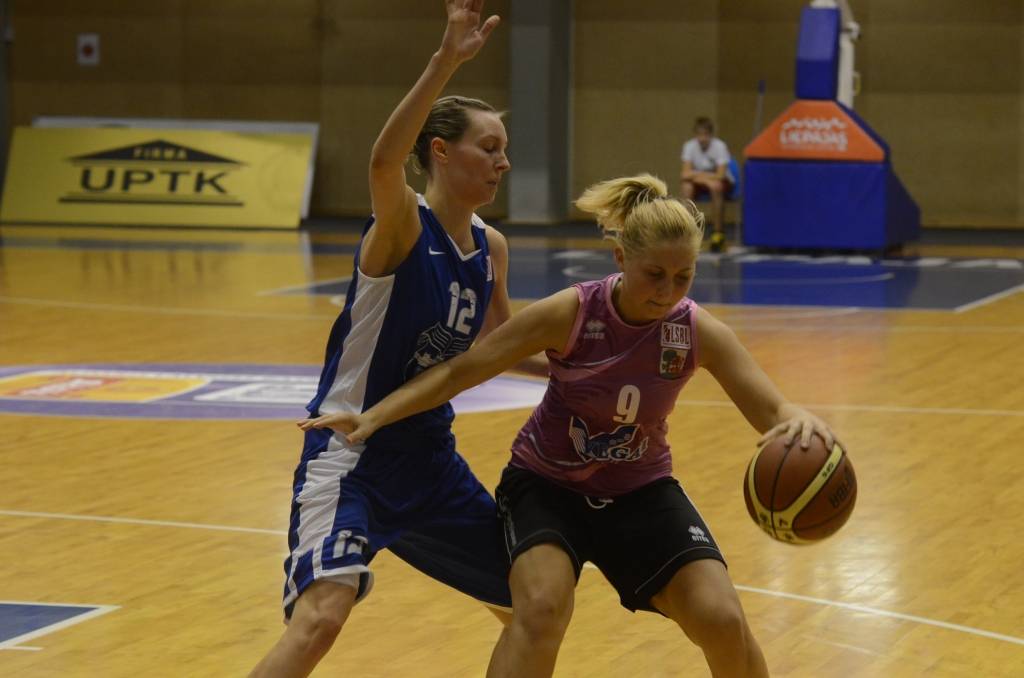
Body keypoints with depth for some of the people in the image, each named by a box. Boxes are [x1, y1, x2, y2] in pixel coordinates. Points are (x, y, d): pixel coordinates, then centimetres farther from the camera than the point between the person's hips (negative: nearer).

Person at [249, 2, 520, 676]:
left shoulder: (491, 248, 5)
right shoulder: (403, 223, -16)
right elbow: (383, 162, -42)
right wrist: (447, 59, -50)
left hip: (429, 455, 8)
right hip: (351, 449, -8)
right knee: (321, 616, -27)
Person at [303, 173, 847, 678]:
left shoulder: (699, 332, -18)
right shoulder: (571, 314, -24)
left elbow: (773, 413, -20)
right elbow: (459, 371, -15)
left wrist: (801, 422, -45)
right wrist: (374, 417, -23)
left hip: (640, 492, 2)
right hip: (546, 484, -2)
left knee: (722, 621, -12)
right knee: (541, 607, -29)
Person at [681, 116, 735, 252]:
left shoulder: (719, 146, -18)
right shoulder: (689, 146, -9)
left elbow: (721, 175, -24)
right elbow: (686, 173, -13)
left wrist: (695, 174, -28)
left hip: (723, 182, -3)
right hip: (701, 181, 3)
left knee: (716, 186, -38)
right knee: (687, 187, -30)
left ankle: (717, 232, -28)